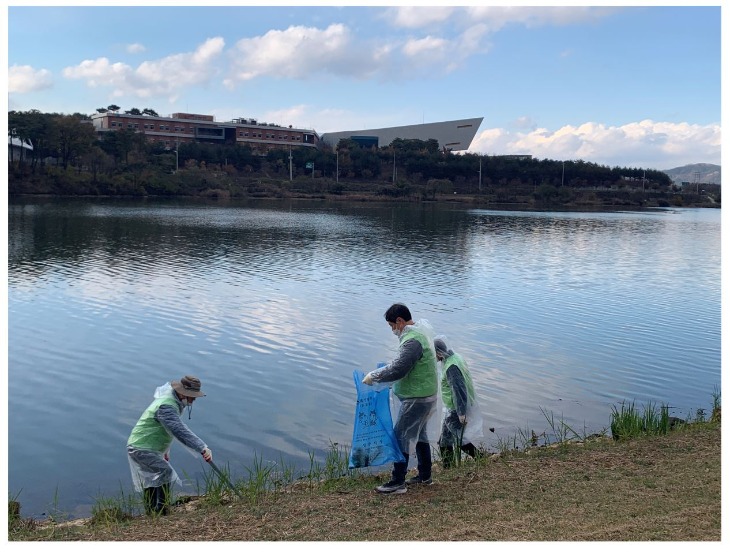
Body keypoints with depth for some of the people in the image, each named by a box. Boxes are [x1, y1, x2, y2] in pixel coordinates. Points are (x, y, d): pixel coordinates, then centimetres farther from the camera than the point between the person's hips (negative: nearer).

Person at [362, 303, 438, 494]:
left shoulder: (412, 341, -25)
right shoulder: (420, 332, 8)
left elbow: (397, 370, -28)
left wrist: (373, 376, -16)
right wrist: (383, 369, 11)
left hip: (416, 399, -10)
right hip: (426, 395, 10)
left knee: (401, 437, -2)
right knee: (419, 434, 21)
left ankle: (397, 483, 4)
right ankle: (425, 476, 32)